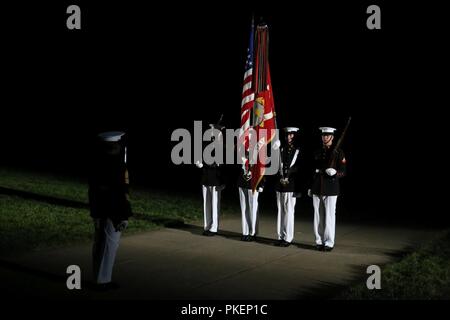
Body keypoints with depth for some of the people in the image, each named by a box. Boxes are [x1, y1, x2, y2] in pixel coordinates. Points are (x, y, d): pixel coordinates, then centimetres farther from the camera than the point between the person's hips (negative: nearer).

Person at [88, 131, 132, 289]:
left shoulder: (96, 164, 7)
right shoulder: (118, 166, -18)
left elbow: (92, 188, 13)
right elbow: (122, 192, -20)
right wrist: (124, 216, -16)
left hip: (98, 210, 8)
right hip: (113, 212, -8)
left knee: (99, 243, 14)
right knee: (110, 244, -2)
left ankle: (98, 277, 21)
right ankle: (103, 280, 0)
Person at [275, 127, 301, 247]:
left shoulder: (298, 151, 1)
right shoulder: (281, 150, 11)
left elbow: (300, 168, -2)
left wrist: (288, 178, -8)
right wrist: (281, 178, -4)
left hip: (291, 186, -4)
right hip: (280, 185, 4)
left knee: (289, 211, -5)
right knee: (280, 211, 7)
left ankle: (288, 238, 0)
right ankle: (281, 236, 13)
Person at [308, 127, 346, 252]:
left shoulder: (338, 153, -1)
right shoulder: (317, 152, 12)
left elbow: (343, 172, -2)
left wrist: (335, 172, -23)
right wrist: (310, 187, 15)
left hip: (331, 190, -4)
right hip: (317, 189, 4)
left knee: (329, 216, -2)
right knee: (318, 216, 6)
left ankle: (329, 243, 4)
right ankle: (319, 241, 14)